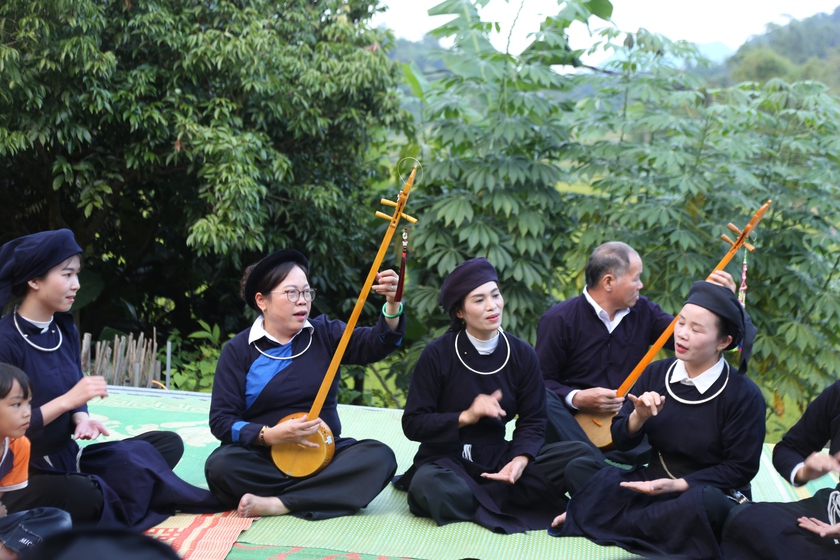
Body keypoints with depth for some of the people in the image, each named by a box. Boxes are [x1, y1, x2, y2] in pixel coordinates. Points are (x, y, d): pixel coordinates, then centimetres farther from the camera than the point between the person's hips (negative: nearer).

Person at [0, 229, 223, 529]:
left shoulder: (65, 330, 6)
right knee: (87, 497, -39)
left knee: (168, 443, 2)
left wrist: (81, 419, -11)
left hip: (67, 458, 8)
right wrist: (68, 400, -25)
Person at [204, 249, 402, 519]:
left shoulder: (324, 333, 5)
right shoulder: (239, 350, 0)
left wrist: (392, 305, -30)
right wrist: (269, 435, -23)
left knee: (379, 456, -25)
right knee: (220, 465, -32)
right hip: (264, 457, -2)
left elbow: (377, 344, -10)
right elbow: (221, 420, -6)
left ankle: (276, 504, -28)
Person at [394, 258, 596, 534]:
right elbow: (413, 423, -6)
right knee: (430, 488, -40)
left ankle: (481, 497, -21)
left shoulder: (522, 354, 2)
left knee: (581, 453, -18)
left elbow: (532, 421, 3)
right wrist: (466, 417, -20)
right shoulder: (437, 354, -6)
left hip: (496, 456, 4)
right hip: (445, 458, -4)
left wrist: (521, 459, -18)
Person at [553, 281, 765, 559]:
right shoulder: (656, 373, 0)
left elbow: (740, 468, -8)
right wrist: (639, 417, -20)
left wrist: (679, 485, -18)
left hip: (712, 492, -2)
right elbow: (621, 440, 3)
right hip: (655, 482, 2)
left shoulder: (745, 395, -12)